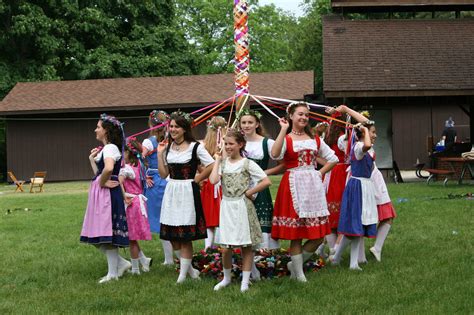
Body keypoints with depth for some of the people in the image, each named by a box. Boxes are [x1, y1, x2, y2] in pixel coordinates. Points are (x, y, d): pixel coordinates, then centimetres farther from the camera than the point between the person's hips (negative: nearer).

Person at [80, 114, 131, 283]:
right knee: (99, 237, 11)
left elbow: (108, 169, -33)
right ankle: (121, 263, 18)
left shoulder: (110, 148, -13)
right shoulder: (105, 148, 18)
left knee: (107, 234, -3)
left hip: (107, 194, -10)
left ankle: (113, 273, 4)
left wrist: (102, 183, -19)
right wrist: (92, 159, 13)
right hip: (100, 195, 10)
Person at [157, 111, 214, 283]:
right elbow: (163, 174, 7)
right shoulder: (168, 147, 9)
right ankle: (190, 269, 24)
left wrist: (197, 179, -7)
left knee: (185, 236, -2)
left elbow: (212, 165, -12)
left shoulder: (195, 147, -8)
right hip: (171, 192, 6)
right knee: (172, 236, 7)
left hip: (187, 191, -6)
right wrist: (160, 154, 0)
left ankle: (182, 275, 8)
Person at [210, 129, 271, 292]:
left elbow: (266, 181, -9)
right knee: (226, 247, 2)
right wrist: (217, 160, -4)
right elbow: (213, 180, -13)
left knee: (246, 245, 5)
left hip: (242, 206, -2)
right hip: (227, 206, 2)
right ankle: (226, 278, 23)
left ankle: (245, 281, 13)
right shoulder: (223, 163, 6)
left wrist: (249, 192, -8)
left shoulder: (247, 164, -4)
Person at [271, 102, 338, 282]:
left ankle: (295, 264, 20)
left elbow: (333, 159, 20)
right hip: (293, 186, -4)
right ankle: (299, 273, 13)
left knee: (319, 234, 2)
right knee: (296, 233, 0)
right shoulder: (286, 138, 0)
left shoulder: (315, 139, 13)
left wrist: (320, 173, 5)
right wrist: (284, 129, -18)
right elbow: (275, 154, -23)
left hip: (313, 185, 5)